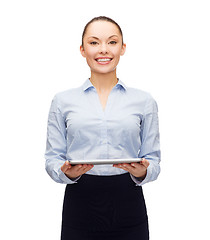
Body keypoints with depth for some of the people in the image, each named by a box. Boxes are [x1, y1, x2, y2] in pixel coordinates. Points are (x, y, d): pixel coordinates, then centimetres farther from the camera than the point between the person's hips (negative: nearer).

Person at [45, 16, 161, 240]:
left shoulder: (144, 101, 5)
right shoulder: (63, 101, 5)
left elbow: (153, 160, 5)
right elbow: (52, 159, 5)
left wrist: (142, 172, -15)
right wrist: (67, 172, -16)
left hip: (128, 206, 1)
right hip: (80, 203, 0)